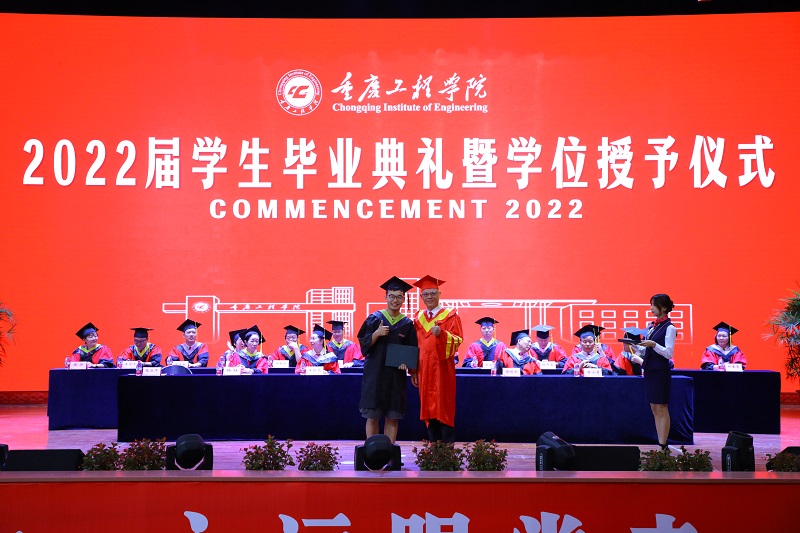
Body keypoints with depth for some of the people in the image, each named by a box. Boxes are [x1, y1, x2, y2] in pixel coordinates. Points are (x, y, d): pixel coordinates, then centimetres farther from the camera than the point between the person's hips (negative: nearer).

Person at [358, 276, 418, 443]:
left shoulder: (407, 324, 7)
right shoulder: (374, 319, 3)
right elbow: (363, 344, -1)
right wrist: (377, 333, -18)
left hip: (396, 375, 1)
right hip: (374, 373, -1)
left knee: (392, 418, 1)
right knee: (372, 417, -1)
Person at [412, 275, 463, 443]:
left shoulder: (450, 314, 0)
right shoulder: (419, 317, 14)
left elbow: (457, 340, -9)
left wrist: (442, 334, -27)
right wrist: (413, 370, 10)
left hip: (442, 368, -4)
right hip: (424, 369, 5)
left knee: (444, 408, -4)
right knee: (429, 408, 4)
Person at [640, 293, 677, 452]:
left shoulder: (669, 328, -9)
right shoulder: (652, 326, 13)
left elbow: (669, 353, -15)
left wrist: (653, 345, -25)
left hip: (661, 371, -8)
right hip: (649, 370, 8)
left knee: (661, 409, -6)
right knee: (654, 408, 9)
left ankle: (663, 445, -4)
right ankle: (660, 443, 13)